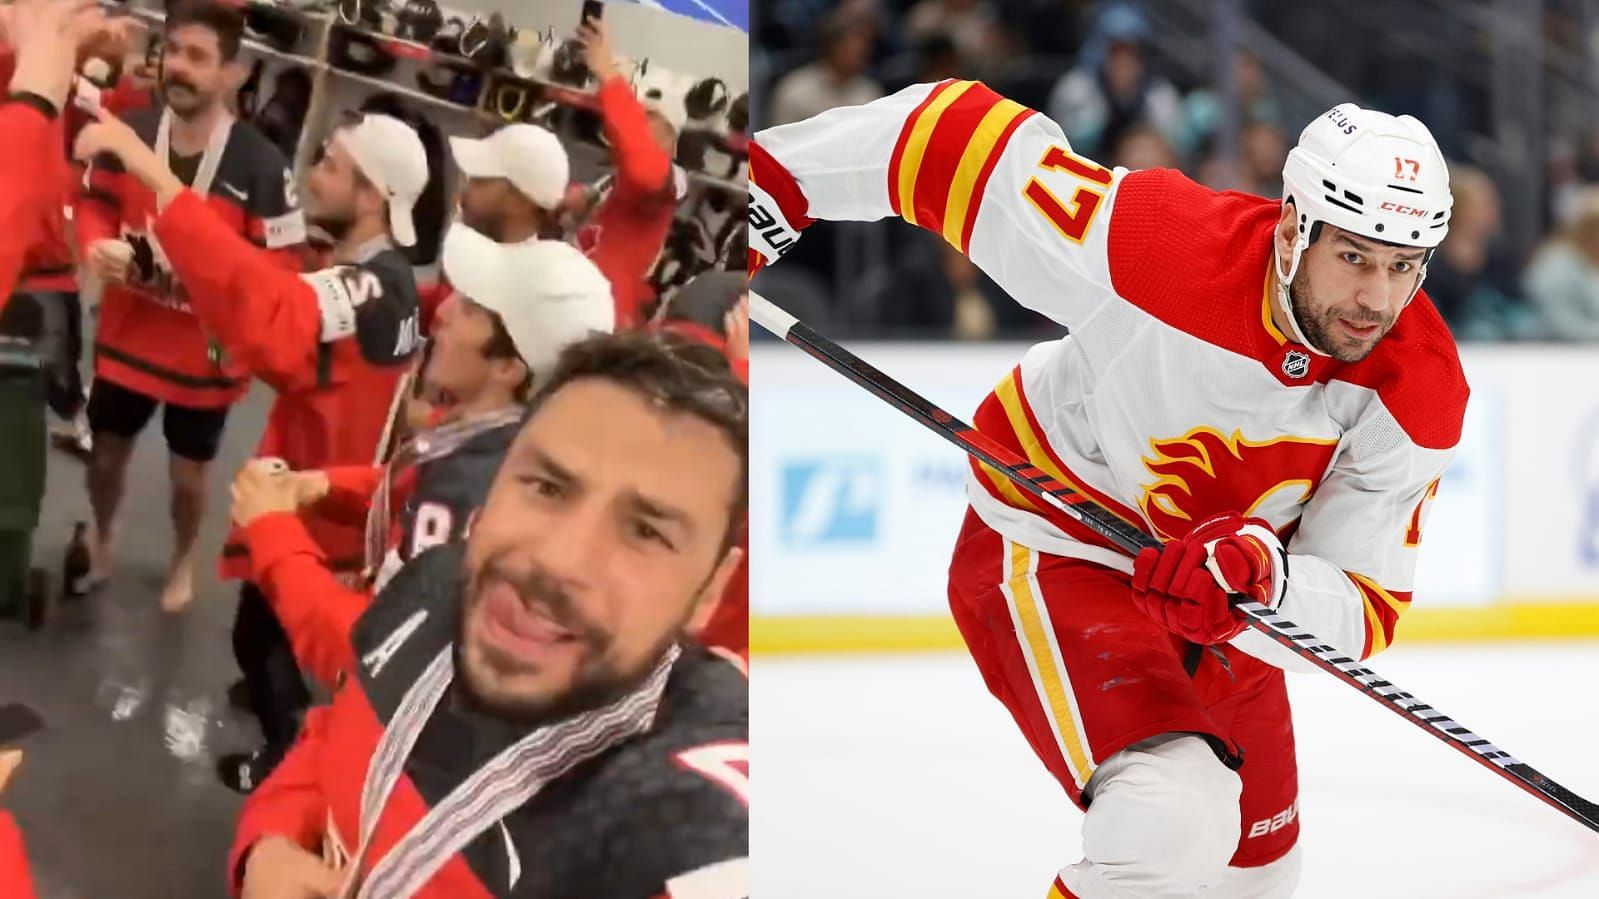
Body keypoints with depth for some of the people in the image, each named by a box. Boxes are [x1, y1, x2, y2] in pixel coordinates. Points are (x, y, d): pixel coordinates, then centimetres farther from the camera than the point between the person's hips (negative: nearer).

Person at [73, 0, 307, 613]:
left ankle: (182, 561, 46)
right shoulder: (130, 133, -11)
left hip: (204, 353, -3)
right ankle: (101, 539, 52)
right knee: (107, 452, 21)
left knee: (189, 473, 16)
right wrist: (97, 247, -17)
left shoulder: (260, 166, -23)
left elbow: (282, 268, -17)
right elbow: (93, 206, 4)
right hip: (126, 338, 3)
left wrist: (213, 274, -31)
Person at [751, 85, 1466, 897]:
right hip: (1052, 548, -6)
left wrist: (1260, 578, -42)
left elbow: (1364, 608, -21)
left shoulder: (1423, 398, -20)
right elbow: (959, 138, -25)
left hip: (1225, 606, 6)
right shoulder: (1163, 245, -33)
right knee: (1173, 824, -30)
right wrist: (774, 178, -19)